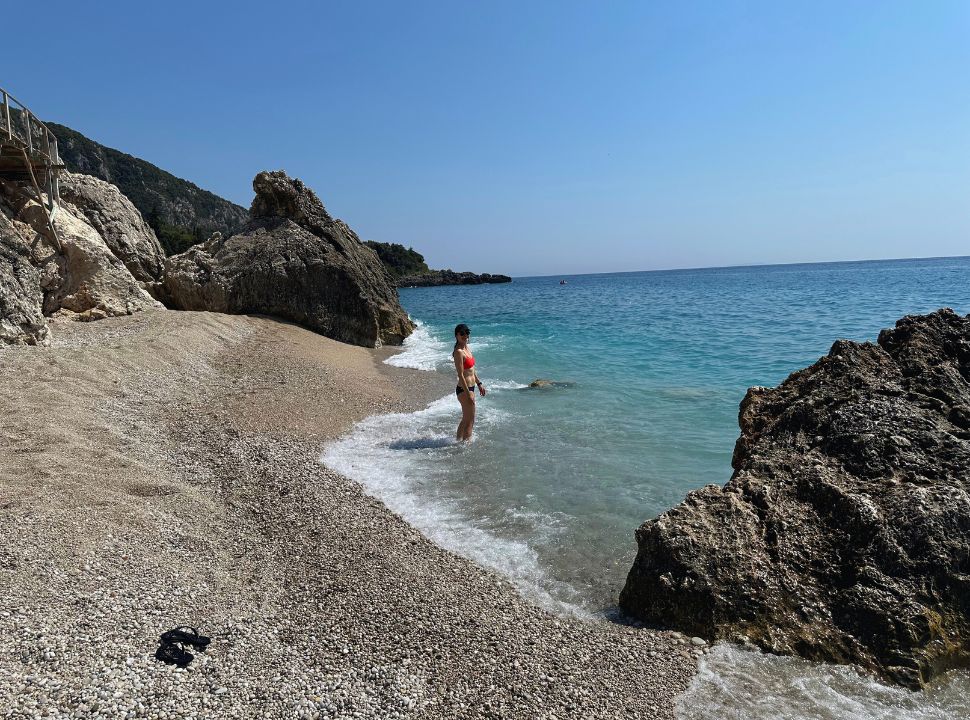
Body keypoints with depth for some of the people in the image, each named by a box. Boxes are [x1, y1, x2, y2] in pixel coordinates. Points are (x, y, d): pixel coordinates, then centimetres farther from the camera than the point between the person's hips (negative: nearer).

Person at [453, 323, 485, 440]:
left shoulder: (466, 348, 10)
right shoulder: (458, 352, -18)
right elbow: (460, 375, -21)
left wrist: (479, 384, 20)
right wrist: (468, 394, -22)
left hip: (470, 388, 10)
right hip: (464, 389, -10)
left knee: (465, 419, 21)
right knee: (470, 421, -1)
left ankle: (458, 440, 34)